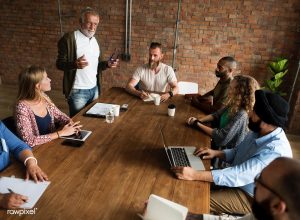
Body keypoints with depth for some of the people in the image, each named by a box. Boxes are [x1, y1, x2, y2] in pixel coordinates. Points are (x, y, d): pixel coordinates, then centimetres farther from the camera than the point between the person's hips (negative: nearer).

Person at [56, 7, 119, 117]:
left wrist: (107, 64, -3)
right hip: (77, 91, -6)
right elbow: (59, 64, -12)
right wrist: (75, 64, -32)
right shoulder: (69, 38, -11)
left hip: (94, 89, 6)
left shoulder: (95, 40, 10)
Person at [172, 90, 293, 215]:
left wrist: (194, 175, -44)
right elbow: (237, 152, 9)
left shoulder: (275, 151, -33)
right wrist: (216, 153, -11)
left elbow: (239, 175, -40)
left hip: (249, 196, -7)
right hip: (237, 179, 8)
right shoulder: (258, 132, -5)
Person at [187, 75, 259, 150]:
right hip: (221, 146, 6)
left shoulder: (240, 115, -29)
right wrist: (198, 120, -11)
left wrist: (198, 124, -23)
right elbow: (216, 115, 7)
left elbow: (222, 137, -30)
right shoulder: (232, 105, -6)